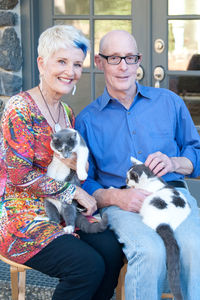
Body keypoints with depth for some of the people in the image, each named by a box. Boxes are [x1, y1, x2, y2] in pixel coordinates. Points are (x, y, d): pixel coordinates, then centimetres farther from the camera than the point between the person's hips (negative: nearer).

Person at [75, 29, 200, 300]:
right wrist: (115, 197, -11)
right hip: (121, 203, -1)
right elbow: (82, 183, 10)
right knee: (150, 252, -35)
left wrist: (174, 163, -3)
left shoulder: (169, 102, 18)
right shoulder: (87, 119, 14)